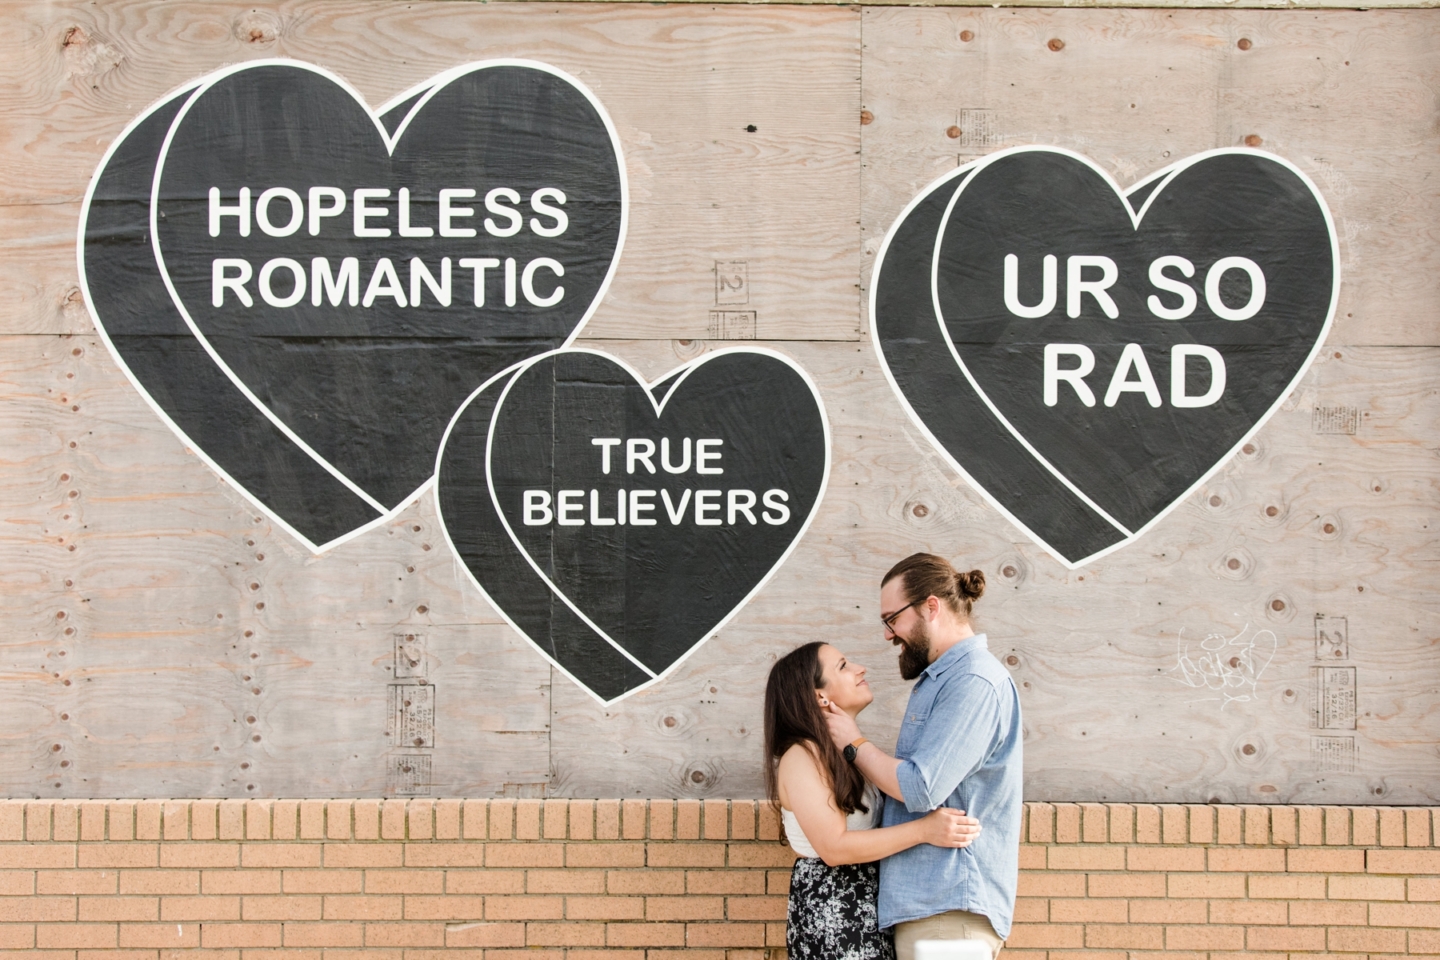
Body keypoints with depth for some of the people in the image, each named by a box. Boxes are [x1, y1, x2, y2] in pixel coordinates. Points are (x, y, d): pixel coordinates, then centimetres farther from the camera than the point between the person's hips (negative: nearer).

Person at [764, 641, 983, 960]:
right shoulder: (801, 756, -15)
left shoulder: (844, 753, 15)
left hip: (864, 907, 9)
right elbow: (834, 847, -23)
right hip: (831, 910, -9)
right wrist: (924, 830, -26)